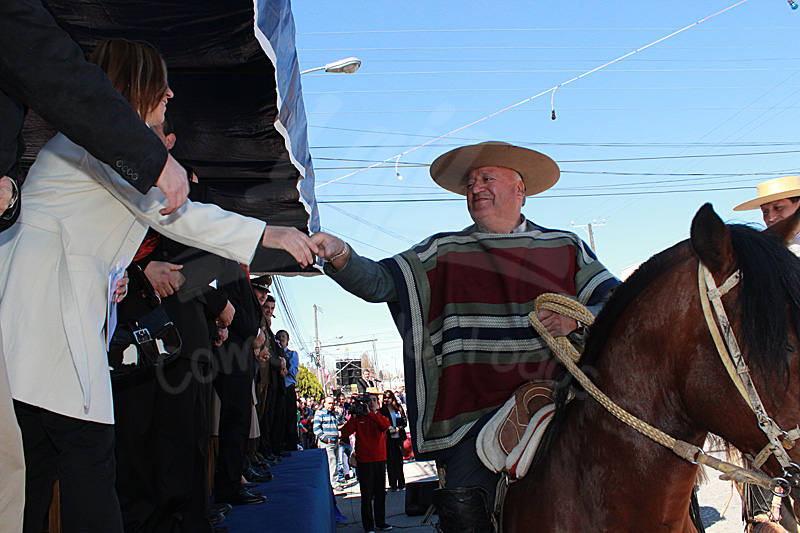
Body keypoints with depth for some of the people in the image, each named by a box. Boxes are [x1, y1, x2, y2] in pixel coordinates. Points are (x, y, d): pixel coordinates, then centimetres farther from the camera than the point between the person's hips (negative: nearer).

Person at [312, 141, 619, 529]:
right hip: (477, 411, 0)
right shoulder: (443, 253, 11)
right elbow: (378, 282, 1)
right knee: (463, 511, -13)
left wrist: (579, 320, -11)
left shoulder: (566, 247, 12)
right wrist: (340, 255, -20)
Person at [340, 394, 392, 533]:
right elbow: (345, 433, -9)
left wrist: (370, 414, -22)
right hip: (364, 461, -2)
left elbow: (386, 425, -16)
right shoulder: (358, 418, 4)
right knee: (367, 495, -1)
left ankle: (380, 522, 22)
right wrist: (353, 417, -16)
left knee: (380, 493, 9)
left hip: (380, 460, 2)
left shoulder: (380, 417, 8)